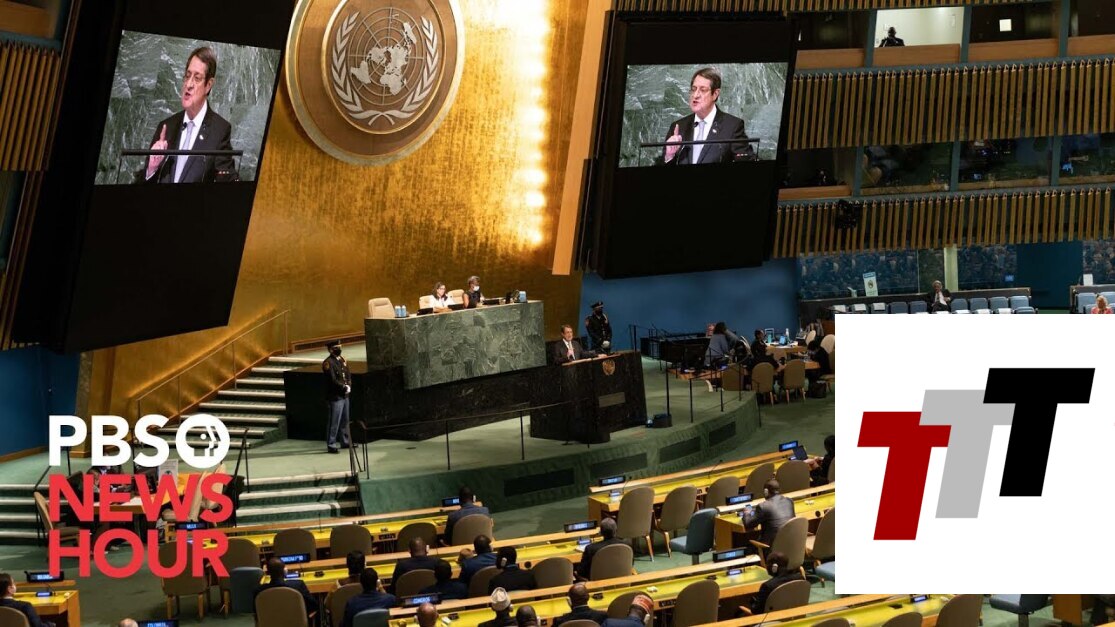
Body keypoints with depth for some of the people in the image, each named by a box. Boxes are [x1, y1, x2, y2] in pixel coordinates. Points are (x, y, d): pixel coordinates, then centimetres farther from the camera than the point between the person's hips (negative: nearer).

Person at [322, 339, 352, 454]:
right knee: (334, 422, -6)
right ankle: (331, 445, -1)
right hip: (335, 396, -8)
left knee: (345, 420, 17)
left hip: (345, 395, 8)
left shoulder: (342, 360, 12)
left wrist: (349, 386, -2)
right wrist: (345, 388, -12)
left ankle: (345, 441, 28)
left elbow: (348, 375, 15)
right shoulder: (328, 363, -14)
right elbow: (333, 381, -19)